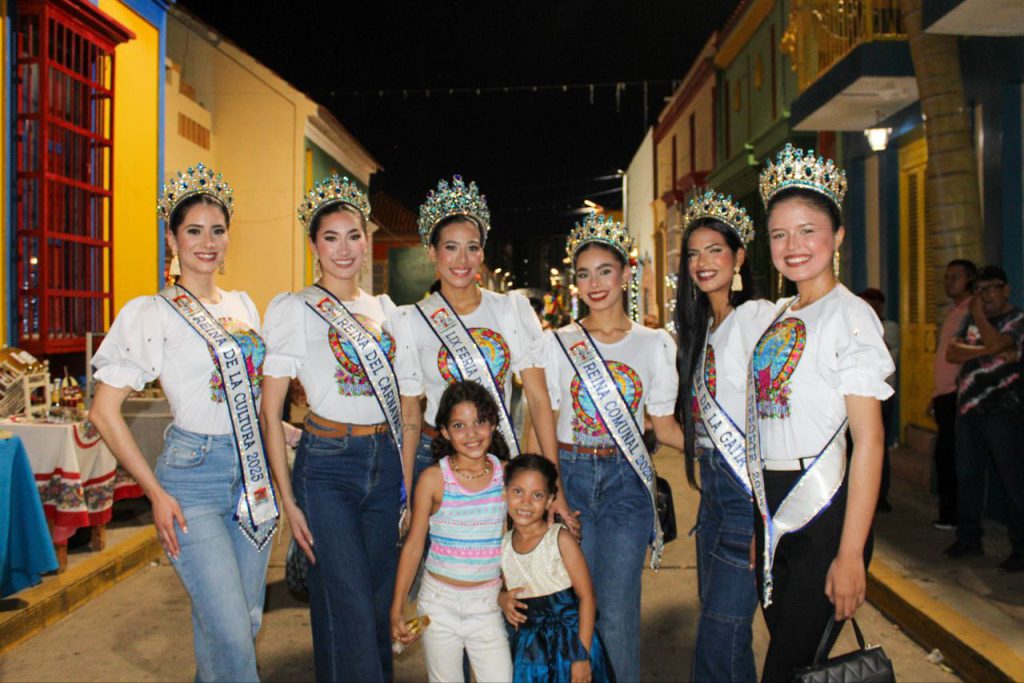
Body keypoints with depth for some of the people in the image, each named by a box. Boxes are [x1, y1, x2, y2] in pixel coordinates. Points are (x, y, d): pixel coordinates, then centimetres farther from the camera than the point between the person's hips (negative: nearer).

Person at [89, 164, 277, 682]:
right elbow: (104, 412, -7)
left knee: (246, 621, 13)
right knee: (230, 632, -10)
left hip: (254, 473, 6)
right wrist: (155, 492, -10)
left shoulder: (243, 305, 11)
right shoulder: (152, 314, -6)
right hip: (192, 476, -5)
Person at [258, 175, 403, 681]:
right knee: (348, 607, -3)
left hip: (385, 462, 5)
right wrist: (288, 500, -9)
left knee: (380, 599, 14)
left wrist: (407, 473, 12)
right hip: (327, 464, -5)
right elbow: (270, 412, -6)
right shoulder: (294, 310, -5)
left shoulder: (384, 308, 10)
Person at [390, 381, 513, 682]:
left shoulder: (505, 473, -3)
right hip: (439, 600, -1)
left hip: (487, 602, 1)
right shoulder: (434, 478, -9)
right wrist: (396, 611, -3)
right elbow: (414, 544, -2)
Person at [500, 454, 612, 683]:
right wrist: (504, 602, -3)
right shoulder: (503, 545, 1)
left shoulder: (561, 539, -12)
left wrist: (582, 655, -15)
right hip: (527, 650, 4)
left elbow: (586, 596, -12)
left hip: (568, 643, -4)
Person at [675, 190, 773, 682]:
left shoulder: (758, 316, -11)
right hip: (713, 485, 9)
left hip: (750, 488, -8)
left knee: (720, 639, -6)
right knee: (714, 619, 16)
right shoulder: (703, 327, 15)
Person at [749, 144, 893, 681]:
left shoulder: (849, 316, -10)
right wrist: (761, 519, 12)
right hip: (772, 506, 7)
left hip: (823, 507, -7)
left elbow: (869, 439, -16)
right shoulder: (777, 316, 12)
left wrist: (850, 554, -19)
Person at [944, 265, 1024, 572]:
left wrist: (977, 314, -8)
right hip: (969, 409, 6)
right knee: (968, 476, 11)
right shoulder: (970, 319, 15)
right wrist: (990, 351, -12)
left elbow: (996, 343, -23)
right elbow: (952, 352, 2)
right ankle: (969, 538, 22)